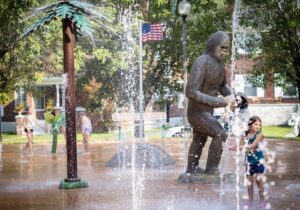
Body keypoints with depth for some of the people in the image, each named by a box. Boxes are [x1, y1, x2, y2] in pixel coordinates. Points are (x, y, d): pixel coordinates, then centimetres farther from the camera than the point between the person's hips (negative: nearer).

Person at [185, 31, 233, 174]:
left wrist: (231, 96, -6)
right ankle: (212, 169, -10)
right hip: (197, 112, -10)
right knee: (220, 135, -21)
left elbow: (222, 85, 17)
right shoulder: (202, 62, -28)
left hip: (207, 111, 10)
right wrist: (219, 102, -34)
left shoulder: (219, 62, 1)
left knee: (200, 140, 25)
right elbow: (191, 92, -33)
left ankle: (191, 169, 44)